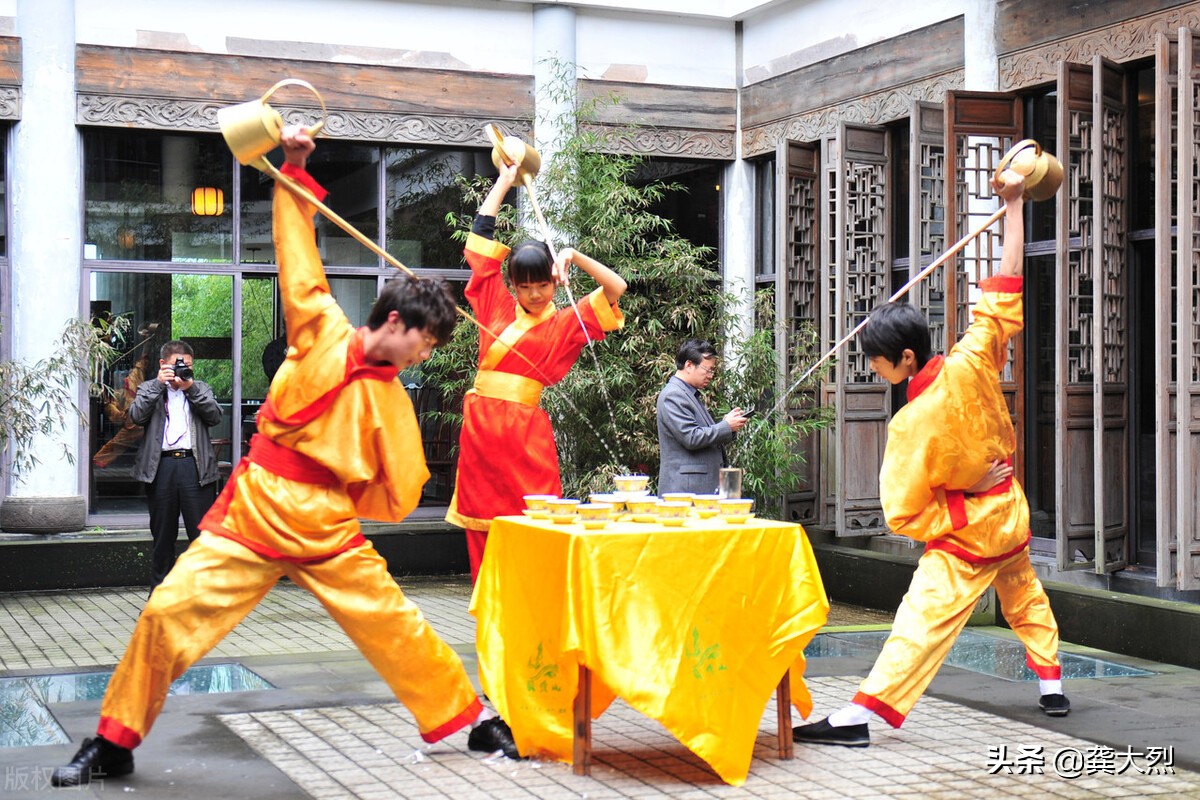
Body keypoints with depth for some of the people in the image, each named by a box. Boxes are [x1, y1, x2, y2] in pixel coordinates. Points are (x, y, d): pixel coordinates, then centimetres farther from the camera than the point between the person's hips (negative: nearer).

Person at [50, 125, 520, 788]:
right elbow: (299, 260, 0)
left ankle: (476, 720, 17)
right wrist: (294, 170, -1)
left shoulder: (391, 402, 3)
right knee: (166, 616, -7)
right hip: (249, 514, -2)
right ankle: (114, 743, 10)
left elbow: (396, 497, 8)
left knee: (395, 626, 0)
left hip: (328, 533, 2)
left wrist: (331, 496, -1)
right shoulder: (322, 333, -3)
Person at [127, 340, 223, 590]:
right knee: (162, 536, 8)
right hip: (161, 467, 0)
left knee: (202, 534, -2)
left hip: (196, 466, 0)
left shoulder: (201, 389, 17)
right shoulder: (148, 389, 14)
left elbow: (215, 416, 0)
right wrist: (158, 384, -9)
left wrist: (191, 387, -7)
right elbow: (136, 415, -4)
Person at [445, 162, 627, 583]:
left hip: (526, 434, -3)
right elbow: (481, 235, 16)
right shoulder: (498, 306, 11)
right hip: (480, 429, 3)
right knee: (483, 531, 4)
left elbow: (617, 287, -2)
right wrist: (504, 182, 21)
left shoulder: (565, 324, 6)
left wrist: (574, 256, -9)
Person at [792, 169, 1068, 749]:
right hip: (1012, 518, 6)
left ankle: (858, 716, -21)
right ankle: (1052, 687, 38)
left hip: (962, 538, -6)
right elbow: (1004, 293, -8)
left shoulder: (910, 426, -25)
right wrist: (1013, 206, -5)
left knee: (923, 621, -14)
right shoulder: (971, 364, -15)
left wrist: (964, 501, -11)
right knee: (1026, 601, 29)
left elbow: (903, 515, -24)